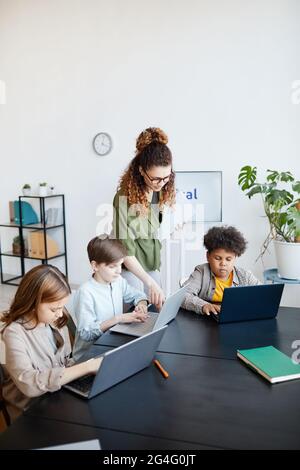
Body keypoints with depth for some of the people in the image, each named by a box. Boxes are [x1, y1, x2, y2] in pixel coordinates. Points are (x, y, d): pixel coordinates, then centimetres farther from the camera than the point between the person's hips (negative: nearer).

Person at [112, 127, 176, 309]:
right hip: (129, 265, -6)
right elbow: (125, 249, -26)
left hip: (152, 263, 6)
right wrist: (150, 282, -32)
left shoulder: (163, 190, -4)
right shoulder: (126, 196, -25)